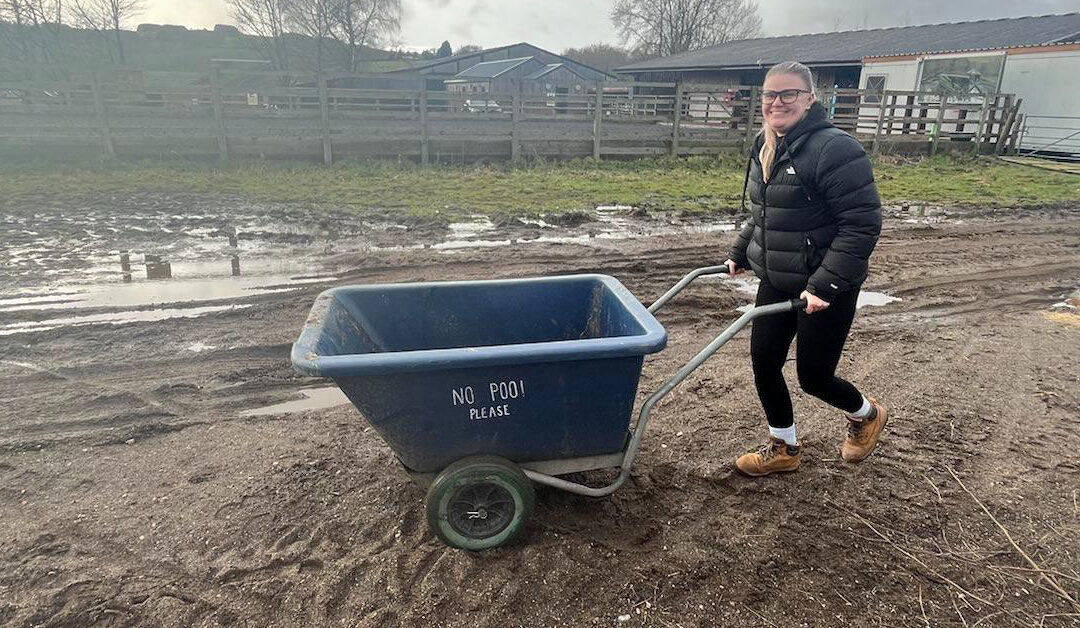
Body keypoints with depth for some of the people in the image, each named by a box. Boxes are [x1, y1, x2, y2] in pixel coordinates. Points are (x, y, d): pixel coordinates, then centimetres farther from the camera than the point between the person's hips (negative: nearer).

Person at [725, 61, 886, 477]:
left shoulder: (834, 149, -20)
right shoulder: (766, 147, 7)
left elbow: (863, 224, -22)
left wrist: (825, 285, -27)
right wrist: (741, 253, 18)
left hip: (826, 290, -7)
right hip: (776, 282, 8)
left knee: (813, 376, 4)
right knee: (764, 362, 7)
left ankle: (866, 415, 39)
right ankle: (783, 449, 28)